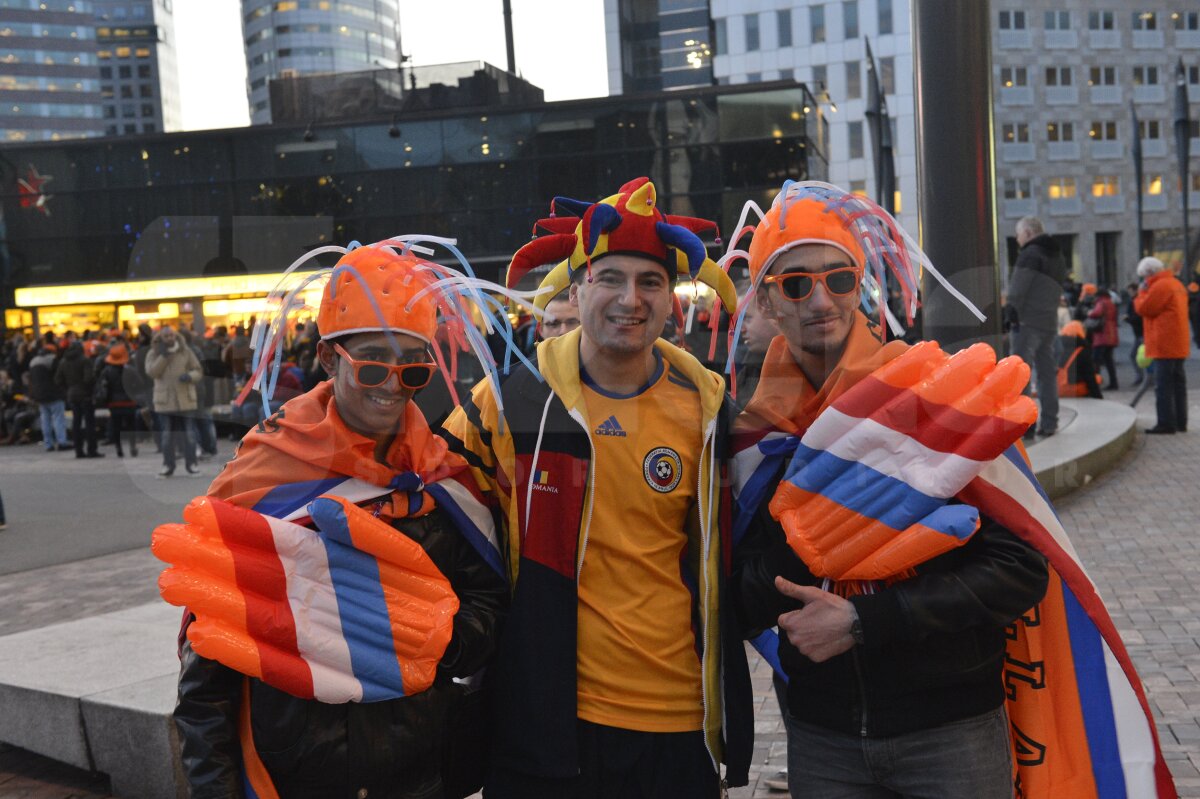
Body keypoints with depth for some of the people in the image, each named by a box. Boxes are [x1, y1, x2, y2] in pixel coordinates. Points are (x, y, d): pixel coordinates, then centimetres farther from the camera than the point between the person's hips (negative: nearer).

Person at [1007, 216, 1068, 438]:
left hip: (1028, 321, -9)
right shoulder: (1057, 256, 21)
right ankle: (1049, 423, 11)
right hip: (1049, 322, 9)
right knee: (1047, 372, 10)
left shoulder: (1030, 254, -8)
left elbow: (1018, 289, -14)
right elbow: (1058, 289, 18)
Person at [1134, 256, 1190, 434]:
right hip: (1179, 345, 10)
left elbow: (1144, 308, -12)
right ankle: (1180, 422, 15)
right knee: (1178, 383, 12)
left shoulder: (1160, 286, -14)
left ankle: (1166, 423, -11)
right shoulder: (1176, 284, 19)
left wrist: (1142, 292, 1)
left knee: (1163, 385, -9)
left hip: (1165, 346, -10)